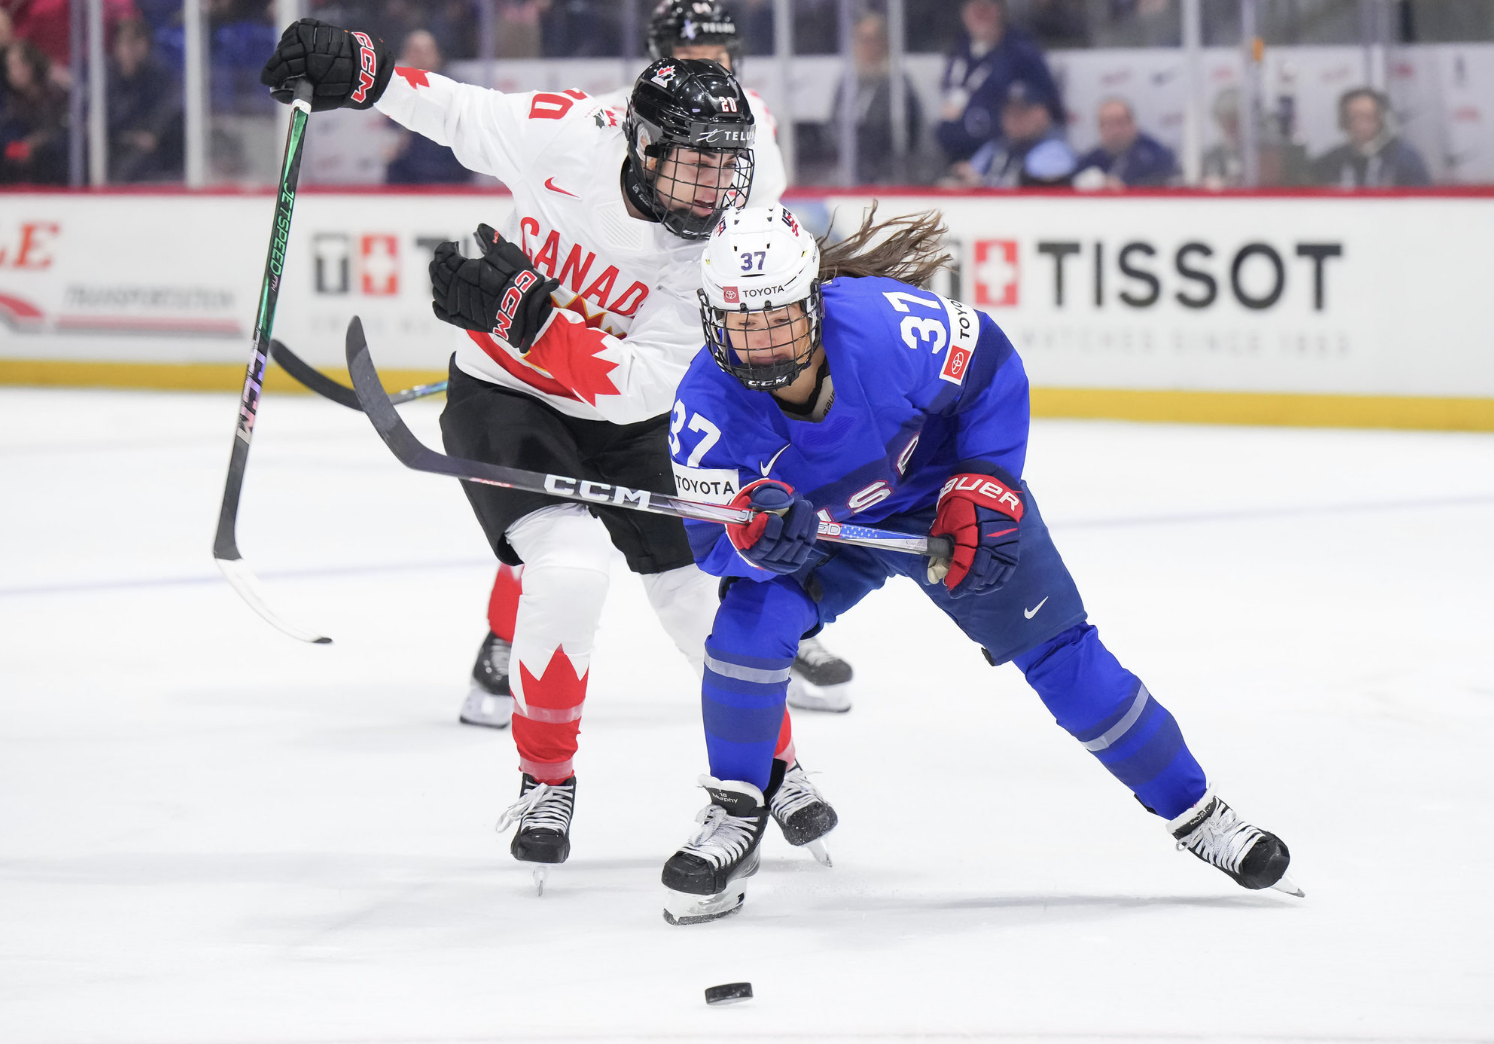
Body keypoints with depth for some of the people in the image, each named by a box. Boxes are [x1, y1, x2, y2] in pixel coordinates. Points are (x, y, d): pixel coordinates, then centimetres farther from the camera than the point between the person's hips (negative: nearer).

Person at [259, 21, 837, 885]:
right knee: (571, 562, -25)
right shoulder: (568, 137, -23)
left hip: (620, 422, 2)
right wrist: (354, 69, -17)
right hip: (502, 395, -2)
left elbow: (637, 386, -31)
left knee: (705, 597, -1)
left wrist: (523, 309, -40)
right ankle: (546, 780, -5)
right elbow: (454, 110, -4)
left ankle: (775, 765, 29)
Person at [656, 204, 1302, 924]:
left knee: (1057, 652, -3)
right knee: (751, 615, -25)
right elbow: (712, 541, -25)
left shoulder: (884, 324, -35)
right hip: (825, 529, 1)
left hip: (939, 494, -1)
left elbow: (990, 366, -17)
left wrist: (984, 487, -20)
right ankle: (734, 814, -6)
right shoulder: (709, 404, -29)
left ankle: (1192, 808, 11)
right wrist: (755, 534, -48)